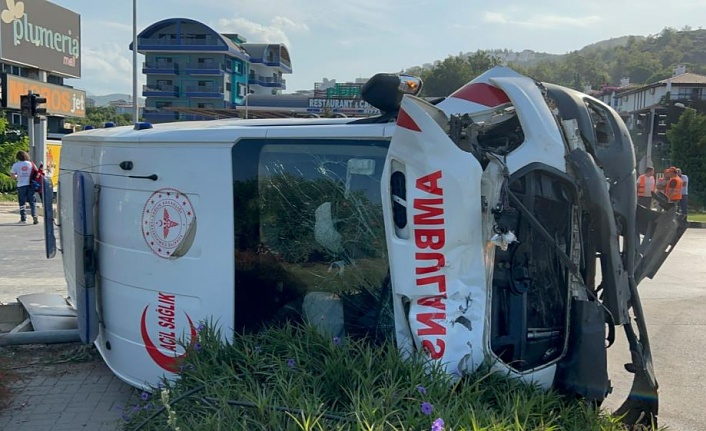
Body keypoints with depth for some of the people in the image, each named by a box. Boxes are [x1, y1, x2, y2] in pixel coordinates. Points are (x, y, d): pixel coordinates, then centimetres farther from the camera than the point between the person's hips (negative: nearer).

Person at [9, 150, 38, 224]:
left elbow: (12, 174, 0)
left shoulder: (16, 165, -2)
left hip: (21, 185, -1)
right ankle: (34, 215, -13)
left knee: (22, 202, 6)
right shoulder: (30, 164, 1)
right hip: (30, 184, 1)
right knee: (32, 201, 4)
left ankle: (23, 219, 8)